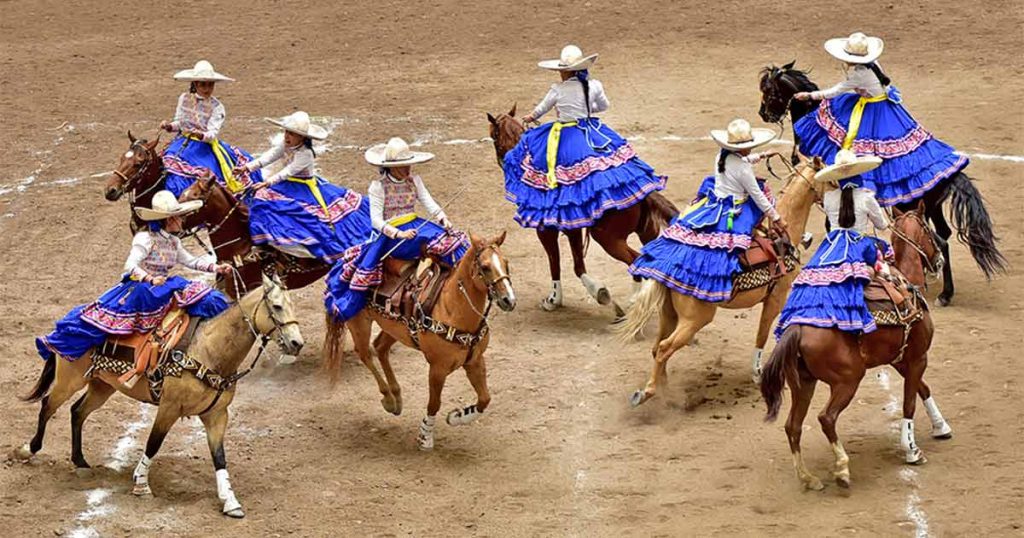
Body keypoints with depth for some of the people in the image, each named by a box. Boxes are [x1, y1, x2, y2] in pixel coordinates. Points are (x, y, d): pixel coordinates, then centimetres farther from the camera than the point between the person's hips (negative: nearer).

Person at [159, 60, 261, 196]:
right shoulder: (184, 99, 3)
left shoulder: (216, 107, -7)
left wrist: (202, 135, -35)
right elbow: (179, 123, 12)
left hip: (206, 146, -3)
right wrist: (170, 126, -10)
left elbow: (213, 133, -14)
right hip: (184, 143, 3)